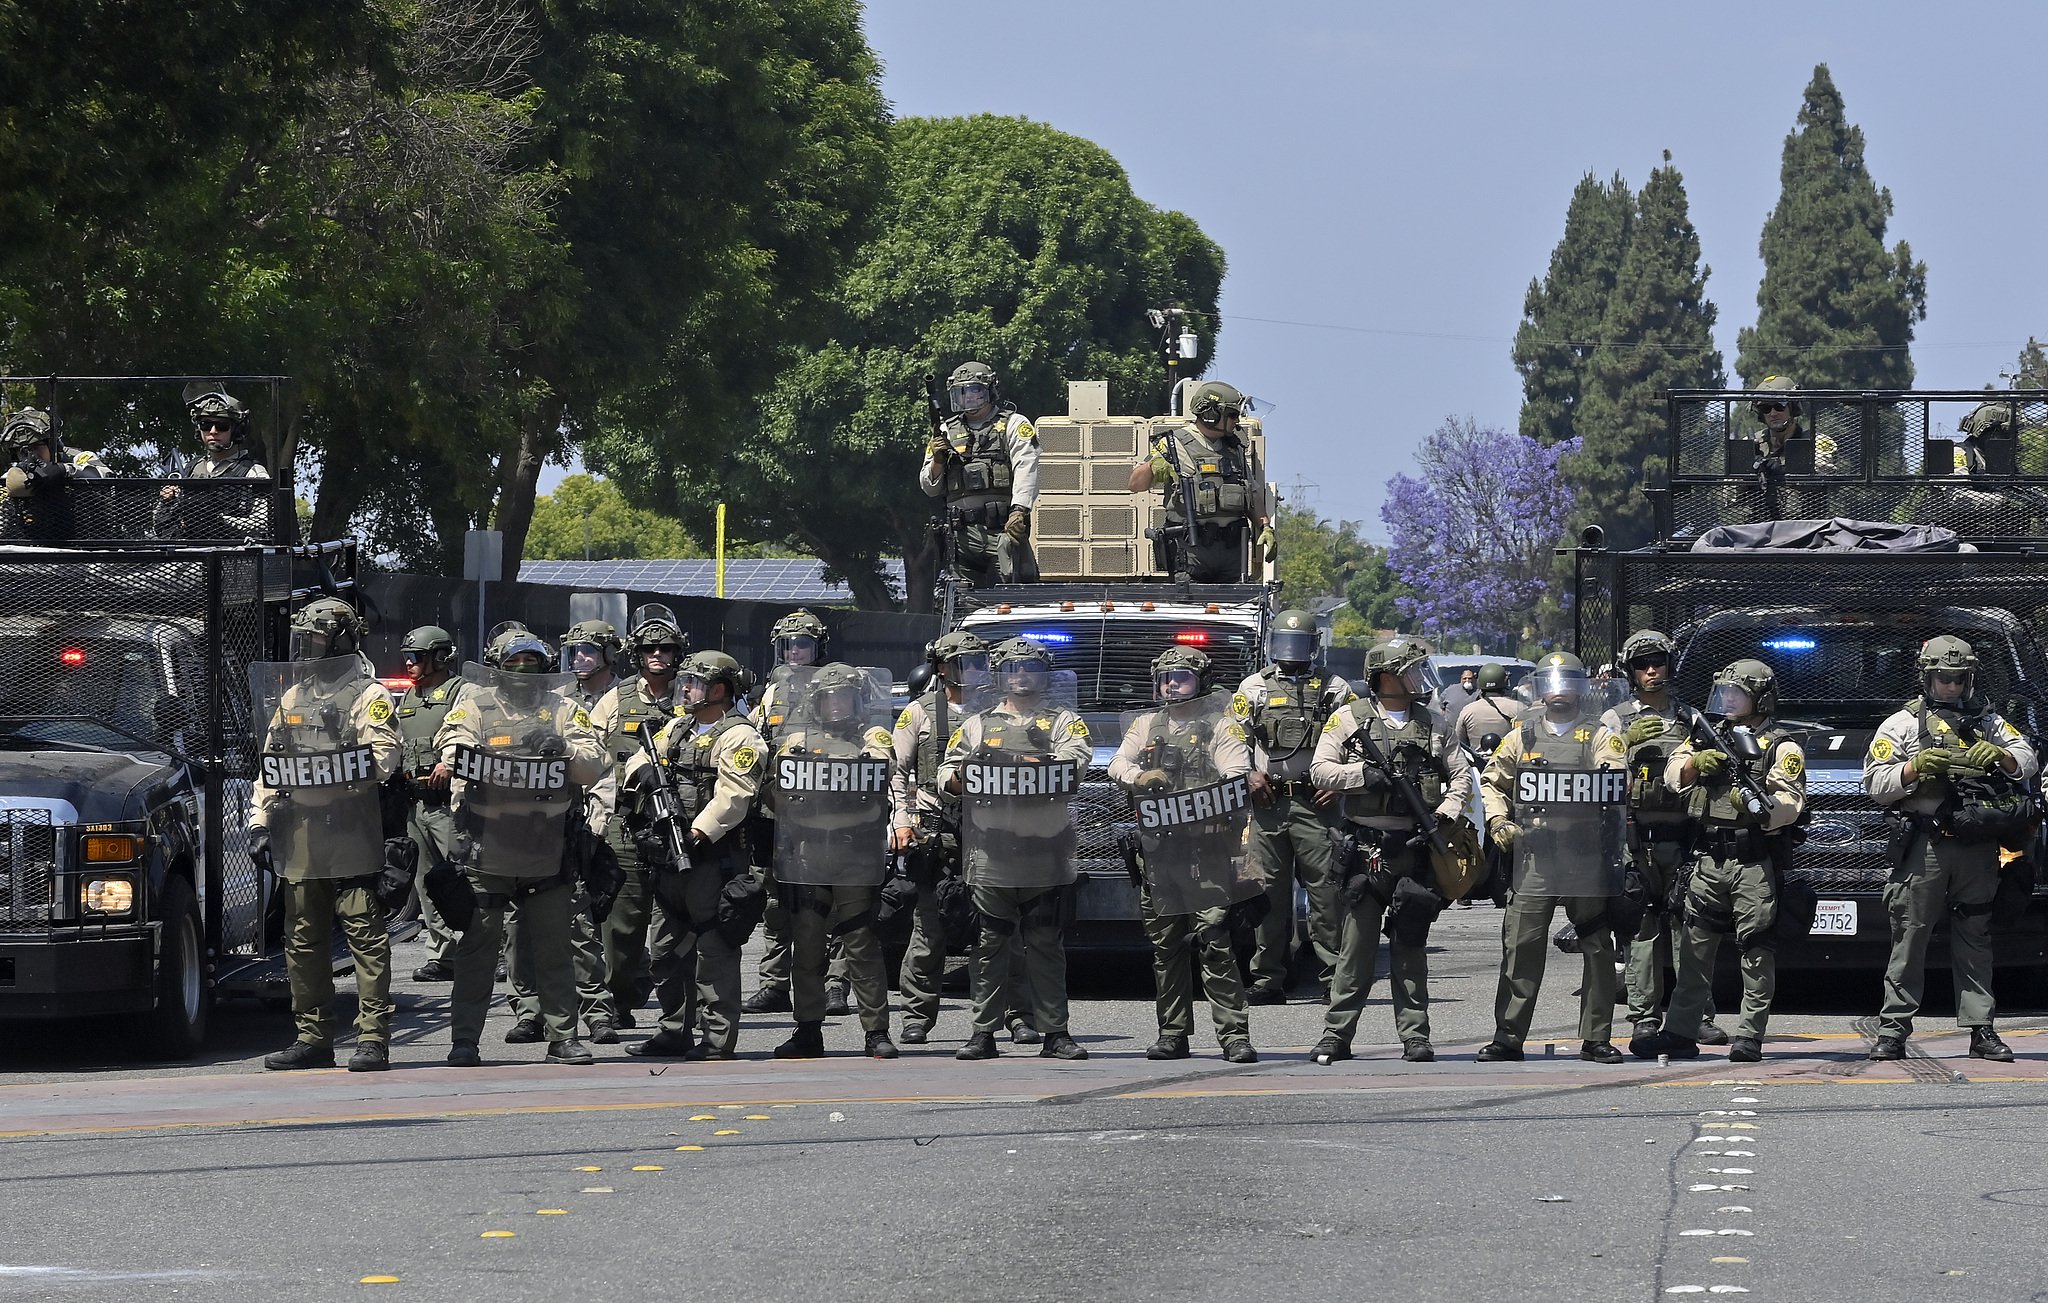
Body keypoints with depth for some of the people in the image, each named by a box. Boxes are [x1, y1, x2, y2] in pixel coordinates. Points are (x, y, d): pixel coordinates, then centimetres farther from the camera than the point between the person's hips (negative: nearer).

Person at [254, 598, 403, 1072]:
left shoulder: (367, 696, -1)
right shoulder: (290, 698, 20)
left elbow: (384, 757, -14)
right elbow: (269, 766, 22)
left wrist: (329, 770, -24)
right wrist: (260, 821, 12)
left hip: (352, 839, -7)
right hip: (299, 841, 7)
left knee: (366, 936, -7)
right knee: (303, 940, 8)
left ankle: (372, 1037, -8)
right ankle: (313, 1036, 15)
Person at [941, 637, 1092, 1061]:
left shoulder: (1062, 721, 13)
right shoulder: (976, 725, 18)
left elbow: (1077, 757, -5)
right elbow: (947, 773, 14)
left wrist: (1040, 769, -22)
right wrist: (960, 777, -10)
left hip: (1044, 854, -1)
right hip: (990, 852, 1)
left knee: (1046, 944, 0)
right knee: (990, 942, 1)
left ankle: (1054, 1033, 3)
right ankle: (984, 1033, 4)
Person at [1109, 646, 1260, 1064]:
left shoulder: (1219, 723, 7)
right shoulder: (1146, 725, 19)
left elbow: (1237, 769, -6)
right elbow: (1117, 766, 10)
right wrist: (1140, 777, -12)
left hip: (1208, 849, -5)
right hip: (1159, 850, 5)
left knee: (1216, 940, -12)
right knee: (1165, 945, 7)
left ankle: (1233, 1034, -14)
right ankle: (1173, 1033, 13)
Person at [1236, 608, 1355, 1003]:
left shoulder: (1334, 689, 9)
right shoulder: (1253, 687, 14)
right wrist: (1249, 774, -3)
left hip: (1315, 803, -2)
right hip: (1268, 803, 2)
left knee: (1326, 889, -6)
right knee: (1270, 892, 2)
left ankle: (1333, 976, -5)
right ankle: (1267, 978, 5)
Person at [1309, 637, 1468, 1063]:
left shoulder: (1432, 724, 13)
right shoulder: (1349, 719, 4)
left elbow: (1461, 772, 18)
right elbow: (1320, 771, -1)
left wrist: (1448, 812, 1)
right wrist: (1364, 774, -16)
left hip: (1417, 848, 3)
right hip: (1368, 848, -3)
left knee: (1411, 944, 5)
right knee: (1358, 943, -3)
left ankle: (1415, 1035, 8)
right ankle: (1336, 1035, 1)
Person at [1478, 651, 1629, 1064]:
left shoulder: (1599, 736, 8)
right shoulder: (1522, 735, 14)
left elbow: (1618, 782, -4)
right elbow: (1492, 782, 20)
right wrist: (1498, 821, 4)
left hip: (1587, 856, -1)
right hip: (1533, 855, 1)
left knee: (1598, 948, 2)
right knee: (1521, 945, -4)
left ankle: (1597, 1038, 9)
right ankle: (1508, 1038, -1)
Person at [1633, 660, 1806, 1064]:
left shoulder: (1781, 747, 1)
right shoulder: (1706, 737, 19)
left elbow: (1792, 802, -10)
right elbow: (1673, 774, 7)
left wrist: (1761, 807, -30)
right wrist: (1696, 763, -14)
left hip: (1755, 863, -5)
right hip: (1708, 861, 5)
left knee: (1756, 949, -4)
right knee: (1695, 947, 6)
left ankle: (1750, 1036, -1)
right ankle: (1679, 1033, 9)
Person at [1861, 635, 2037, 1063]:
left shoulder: (1988, 721, 19)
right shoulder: (1902, 724, 8)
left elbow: (2029, 762, 11)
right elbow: (1875, 783, 1)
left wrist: (1999, 755, -10)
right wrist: (1918, 766, -15)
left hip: (1979, 850, 3)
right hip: (1924, 848, -3)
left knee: (1975, 940, 5)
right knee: (1910, 937, -4)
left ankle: (1982, 1029, 6)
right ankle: (1893, 1029, -1)